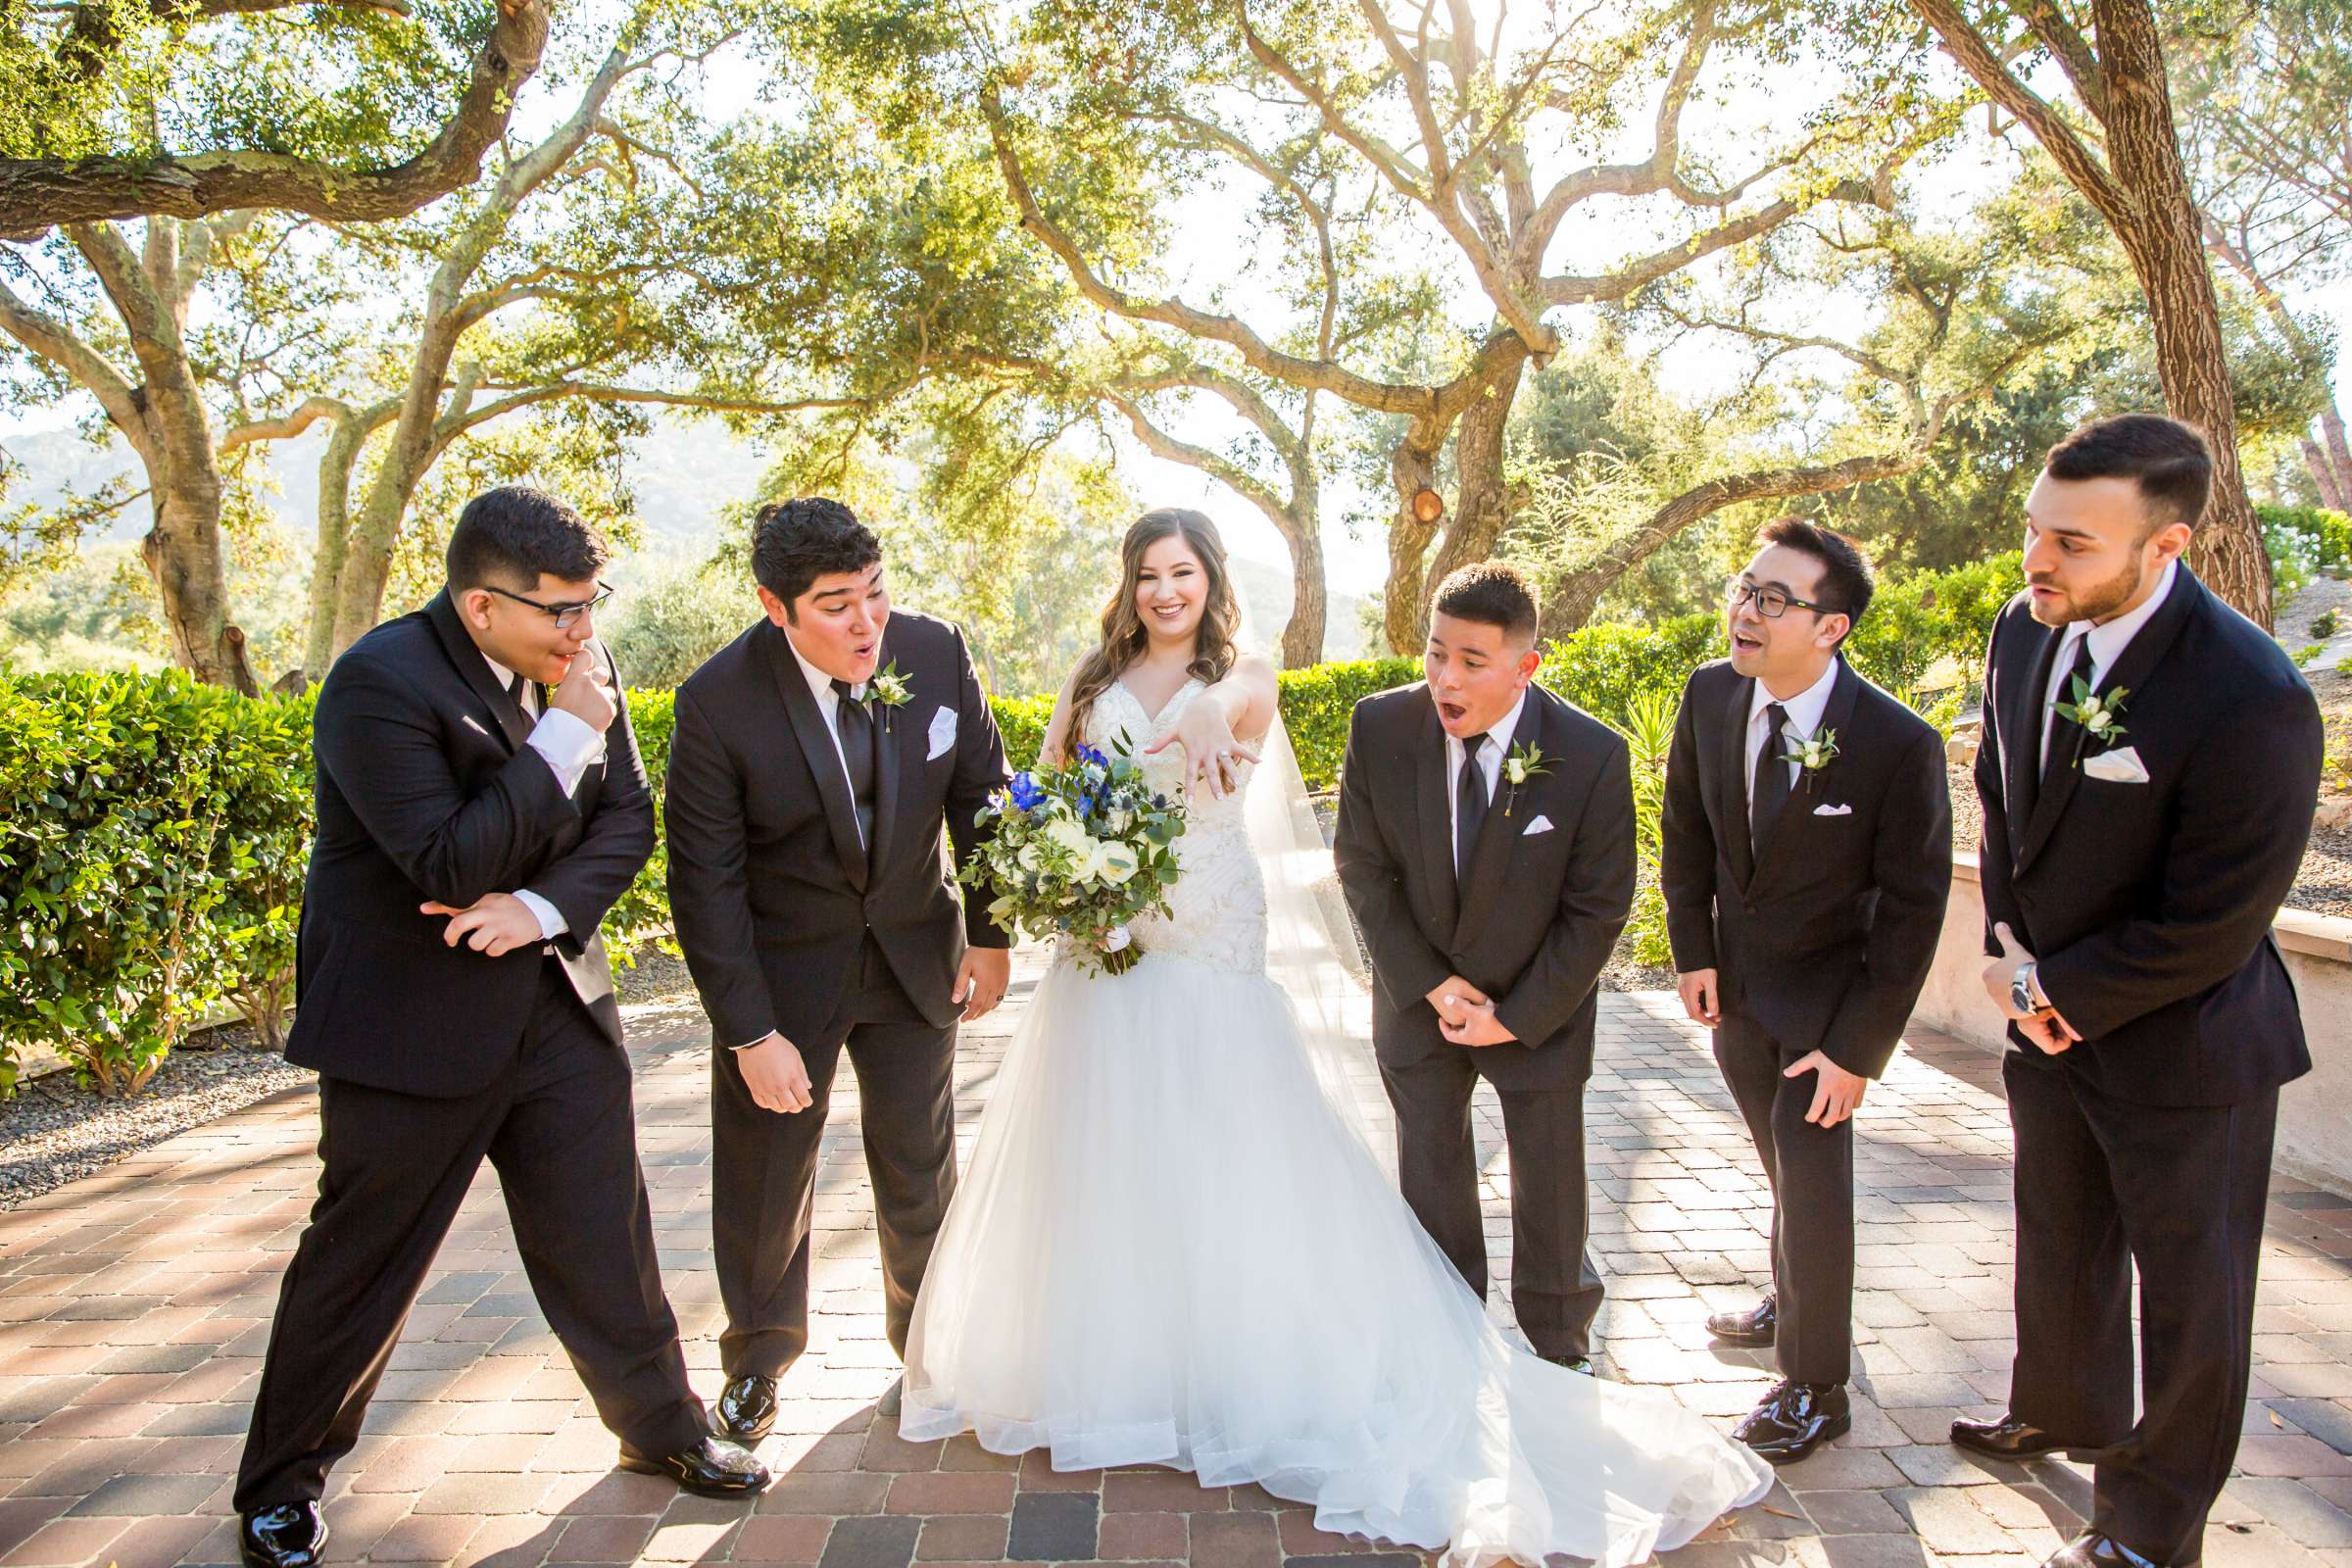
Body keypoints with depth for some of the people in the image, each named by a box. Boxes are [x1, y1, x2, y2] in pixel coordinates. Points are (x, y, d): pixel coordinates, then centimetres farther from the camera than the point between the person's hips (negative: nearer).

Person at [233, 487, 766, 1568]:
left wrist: (545, 906, -15)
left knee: (605, 1237, 13)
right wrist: (567, 735, -25)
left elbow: (629, 817, 3)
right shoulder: (380, 681, -19)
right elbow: (447, 866, -25)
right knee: (358, 1266, 10)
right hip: (412, 1023, -5)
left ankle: (663, 1429, 32)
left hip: (556, 1001, 5)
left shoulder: (576, 666, 0)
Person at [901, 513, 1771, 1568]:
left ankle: (1241, 1378, 17)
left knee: (1230, 1172, 0)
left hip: (1214, 962, -3)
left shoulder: (1245, 680, 3)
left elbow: (1240, 693, -20)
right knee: (1100, 1173, 9)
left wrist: (1210, 715, -43)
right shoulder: (1090, 687, 10)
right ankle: (1098, 1370, 27)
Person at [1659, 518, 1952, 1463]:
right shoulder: (1711, 695, -11)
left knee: (1813, 1177, 0)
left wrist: (1859, 1047, -18)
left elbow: (1912, 908, -18)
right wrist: (1693, 951, 0)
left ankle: (1815, 1384, 19)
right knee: (1784, 1166, 21)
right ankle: (1792, 1300, 45)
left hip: (1828, 991, -4)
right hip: (1733, 981, 5)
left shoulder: (1899, 745, -25)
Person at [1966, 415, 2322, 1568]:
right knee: (2058, 1245, 26)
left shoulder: (2249, 699, -29)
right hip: (2051, 1019, 7)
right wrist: (2009, 949, -2)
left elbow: (2212, 926, -23)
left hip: (2180, 1047, -6)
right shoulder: (2025, 631, -7)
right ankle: (2064, 1413, 51)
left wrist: (2060, 991, -12)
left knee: (2188, 1291, 14)